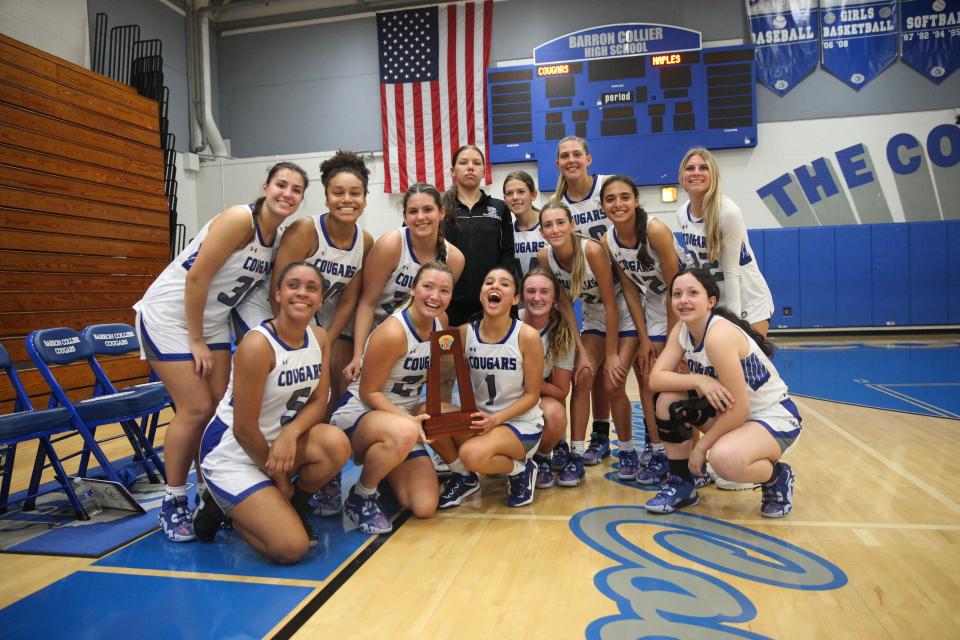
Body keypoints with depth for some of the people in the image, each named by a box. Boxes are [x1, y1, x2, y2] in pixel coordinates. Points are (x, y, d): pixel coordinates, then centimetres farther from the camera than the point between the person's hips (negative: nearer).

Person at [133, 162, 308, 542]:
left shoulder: (279, 238, 2)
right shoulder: (240, 219, -22)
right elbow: (197, 278, -23)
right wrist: (195, 341, -17)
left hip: (212, 321, 7)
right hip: (168, 315, -7)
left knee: (220, 408, 4)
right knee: (197, 409, -9)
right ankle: (173, 503, 9)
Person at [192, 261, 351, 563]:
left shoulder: (320, 338, -4)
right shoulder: (258, 345, -25)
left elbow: (318, 402, -2)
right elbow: (244, 430, -21)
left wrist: (290, 434, -24)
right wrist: (279, 478, -9)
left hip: (279, 440, 6)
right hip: (232, 454, -6)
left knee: (337, 444, -25)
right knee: (291, 548, -17)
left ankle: (295, 506, 4)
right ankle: (222, 509, 10)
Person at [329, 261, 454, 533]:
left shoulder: (441, 322, -2)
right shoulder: (393, 332, -24)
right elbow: (369, 393, -17)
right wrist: (409, 419, -29)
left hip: (405, 416, 7)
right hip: (359, 413, -6)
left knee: (424, 507, -6)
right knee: (403, 432, -43)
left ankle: (385, 468, 26)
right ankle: (361, 495, -13)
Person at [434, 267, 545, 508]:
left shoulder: (527, 335, -15)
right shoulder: (465, 333, -5)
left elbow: (532, 395, -10)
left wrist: (496, 419, -22)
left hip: (522, 424, -4)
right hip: (481, 419, 4)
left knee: (473, 454, -33)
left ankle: (521, 470, 2)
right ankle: (464, 476, 4)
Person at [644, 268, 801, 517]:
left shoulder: (719, 336, -28)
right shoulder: (681, 330, -5)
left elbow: (739, 408, -27)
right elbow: (655, 379, -12)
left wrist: (701, 447, -17)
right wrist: (697, 380, -30)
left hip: (775, 418, -7)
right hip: (728, 409, 7)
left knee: (725, 459, -35)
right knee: (669, 402, -12)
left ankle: (778, 478, 1)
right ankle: (681, 484, 5)